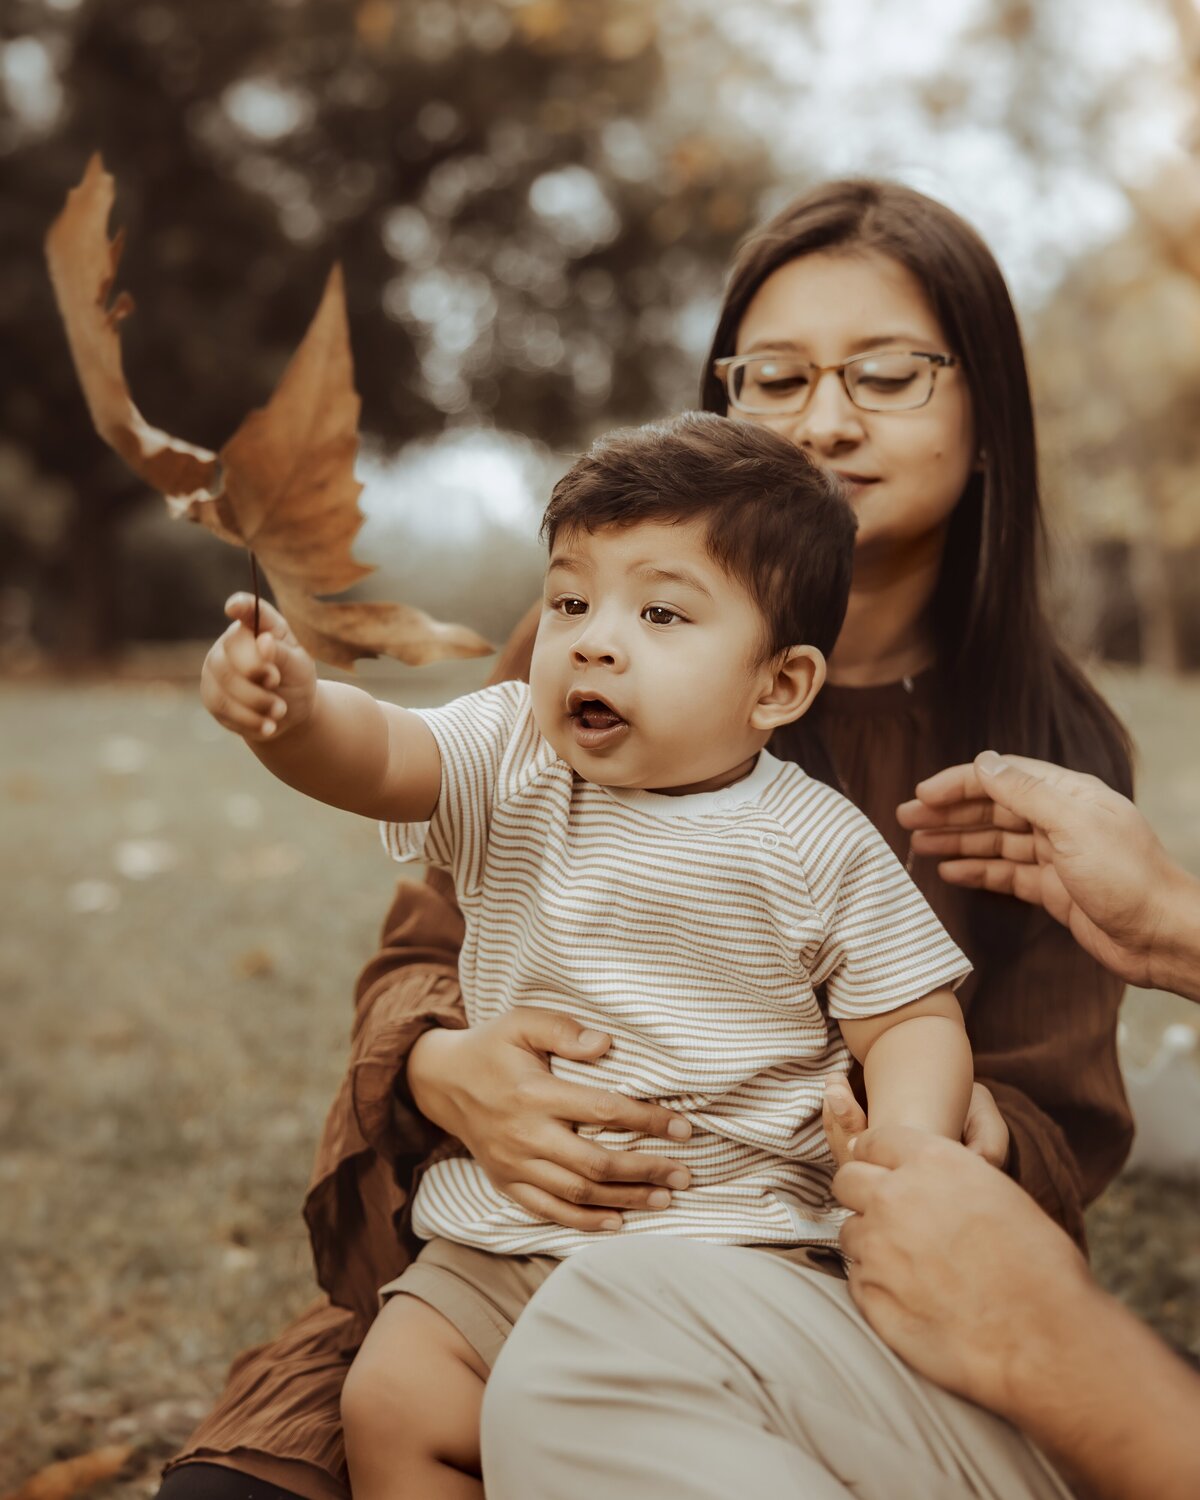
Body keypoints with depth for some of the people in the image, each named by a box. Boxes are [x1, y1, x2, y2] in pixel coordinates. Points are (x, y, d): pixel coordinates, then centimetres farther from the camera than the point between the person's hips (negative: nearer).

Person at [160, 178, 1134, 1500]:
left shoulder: (1053, 759, 2)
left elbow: (1057, 1119, 6)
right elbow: (424, 956, 5)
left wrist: (959, 1137, -19)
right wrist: (446, 1069, -20)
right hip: (499, 1249, 0)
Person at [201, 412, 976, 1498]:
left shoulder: (818, 846, -6)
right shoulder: (512, 766, 1)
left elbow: (915, 1021, -2)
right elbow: (374, 754, -16)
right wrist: (295, 708, -39)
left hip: (732, 1243, -3)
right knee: (390, 1402, -10)